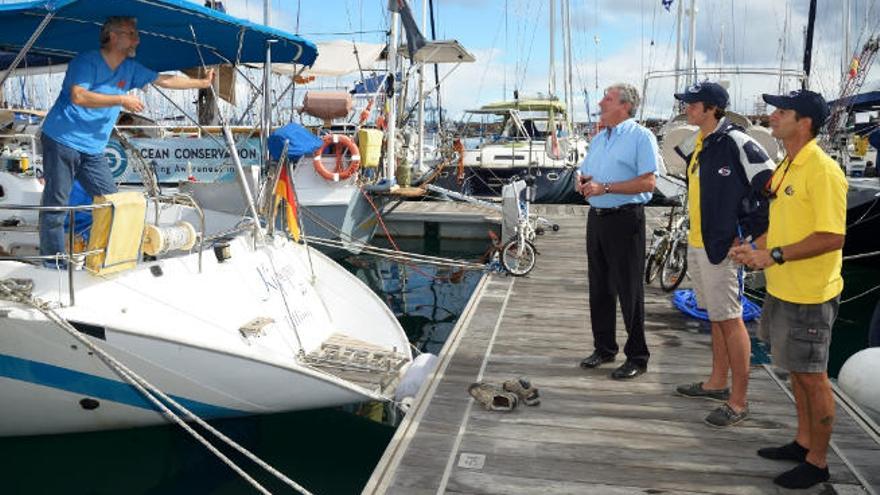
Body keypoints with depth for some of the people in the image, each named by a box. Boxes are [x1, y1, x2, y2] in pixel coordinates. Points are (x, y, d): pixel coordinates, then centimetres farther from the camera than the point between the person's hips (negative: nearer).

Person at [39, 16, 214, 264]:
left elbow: (165, 80, 16)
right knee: (56, 203, -1)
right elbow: (78, 96, -26)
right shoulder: (87, 61, -12)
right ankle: (53, 260, 7)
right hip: (62, 141, -7)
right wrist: (121, 100, -23)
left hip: (93, 149, 7)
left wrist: (202, 82, 18)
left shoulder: (130, 68, 8)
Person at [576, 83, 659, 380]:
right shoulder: (599, 138, 17)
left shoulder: (641, 137, -8)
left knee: (629, 289, -2)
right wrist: (582, 181, 0)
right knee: (599, 287, 13)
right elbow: (585, 172, 24)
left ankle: (637, 357, 8)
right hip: (597, 218, 8)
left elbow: (648, 182, -17)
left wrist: (605, 187, -19)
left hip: (625, 219, -8)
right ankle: (604, 347, 26)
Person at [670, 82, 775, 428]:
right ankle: (717, 383, 32)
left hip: (721, 246, -9)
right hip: (697, 243, 9)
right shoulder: (701, 144, 12)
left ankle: (738, 401, 8)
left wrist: (748, 236, -15)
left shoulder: (736, 143, -16)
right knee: (715, 317, 18)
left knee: (730, 320, -2)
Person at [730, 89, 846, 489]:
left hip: (809, 295, -9)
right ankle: (803, 442, 35)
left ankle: (817, 462, 20)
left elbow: (832, 236, -24)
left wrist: (775, 255, -23)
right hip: (781, 289, 9)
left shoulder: (822, 171, -19)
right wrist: (754, 247, 5)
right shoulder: (786, 167, 10)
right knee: (796, 370, 19)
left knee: (812, 376, 4)